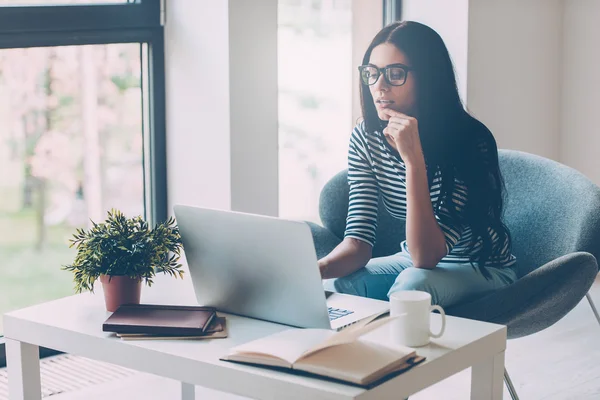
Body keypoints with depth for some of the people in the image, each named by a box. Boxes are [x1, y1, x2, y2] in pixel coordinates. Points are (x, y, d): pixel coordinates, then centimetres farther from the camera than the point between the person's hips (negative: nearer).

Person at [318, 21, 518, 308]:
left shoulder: (469, 141, -27)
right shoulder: (365, 138, -11)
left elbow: (426, 257, -31)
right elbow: (358, 242, -16)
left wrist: (413, 159, -39)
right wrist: (315, 270, -38)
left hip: (482, 270, -3)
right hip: (415, 260, 4)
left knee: (412, 284, -34)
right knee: (334, 287, -24)